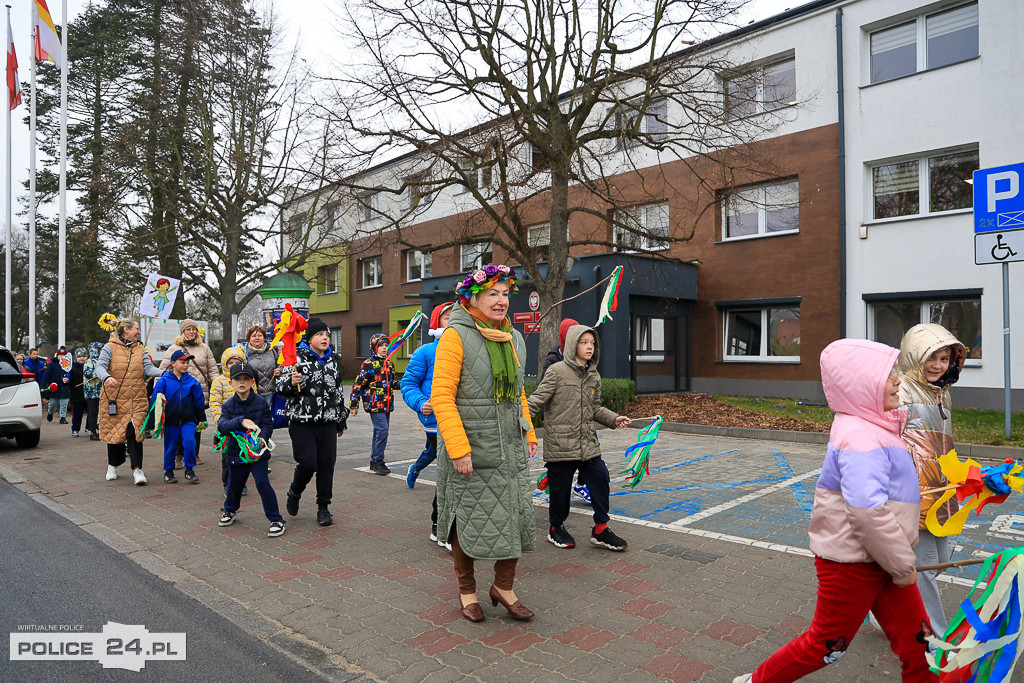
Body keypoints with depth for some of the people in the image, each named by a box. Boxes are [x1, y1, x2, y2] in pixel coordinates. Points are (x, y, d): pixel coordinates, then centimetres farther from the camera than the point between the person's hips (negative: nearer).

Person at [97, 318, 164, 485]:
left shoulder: (140, 350, 11)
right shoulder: (110, 348, 1)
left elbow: (149, 368, 0)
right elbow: (100, 366, -11)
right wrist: (107, 377, -33)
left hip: (137, 400, 2)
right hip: (114, 399, -2)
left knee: (135, 433, -7)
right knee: (114, 432, 8)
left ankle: (137, 469, -5)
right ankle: (113, 466, 29)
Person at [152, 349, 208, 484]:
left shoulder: (192, 382, 1)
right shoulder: (164, 381, -4)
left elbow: (199, 401, 7)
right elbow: (156, 399, -1)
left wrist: (201, 419, 9)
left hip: (188, 420, 0)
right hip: (170, 421, 0)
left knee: (190, 442, -14)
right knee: (170, 447, 9)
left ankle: (189, 470, 3)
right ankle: (168, 472, 27)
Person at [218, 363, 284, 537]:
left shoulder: (261, 403, -7)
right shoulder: (228, 405, -3)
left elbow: (268, 424, -6)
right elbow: (221, 425, -18)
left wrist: (262, 437, -26)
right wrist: (240, 422, -36)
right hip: (236, 452, 3)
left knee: (262, 483, -15)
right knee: (234, 484, 19)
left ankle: (276, 519, -3)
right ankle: (230, 510, 51)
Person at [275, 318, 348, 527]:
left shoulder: (332, 362, 14)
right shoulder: (297, 359, -3)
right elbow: (279, 387, -3)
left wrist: (341, 422, 23)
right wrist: (291, 383, -26)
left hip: (327, 423, 5)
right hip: (302, 423, -5)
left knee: (327, 465, 3)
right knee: (308, 464, -8)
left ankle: (323, 507, 17)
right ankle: (294, 494, 23)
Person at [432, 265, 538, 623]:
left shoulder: (513, 339, 10)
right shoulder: (456, 335, -11)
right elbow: (441, 396, -16)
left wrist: (529, 435, 14)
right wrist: (458, 449, -21)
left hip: (510, 449, 6)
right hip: (469, 450, -6)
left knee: (514, 516, 8)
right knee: (466, 519, 7)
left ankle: (503, 587, 29)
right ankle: (467, 590, 29)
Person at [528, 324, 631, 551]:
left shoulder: (594, 376, 10)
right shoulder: (557, 371, -8)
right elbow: (537, 400, -8)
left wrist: (614, 419, 8)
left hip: (588, 443, 6)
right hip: (560, 443, -5)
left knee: (601, 480, 4)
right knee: (560, 486, 6)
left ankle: (600, 530, 21)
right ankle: (555, 528, 29)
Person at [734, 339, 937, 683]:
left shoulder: (874, 428, 9)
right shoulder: (860, 439, -25)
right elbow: (867, 511, -33)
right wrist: (902, 565, -20)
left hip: (882, 558, 9)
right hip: (852, 561, -9)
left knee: (916, 637, 13)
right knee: (827, 644, 7)